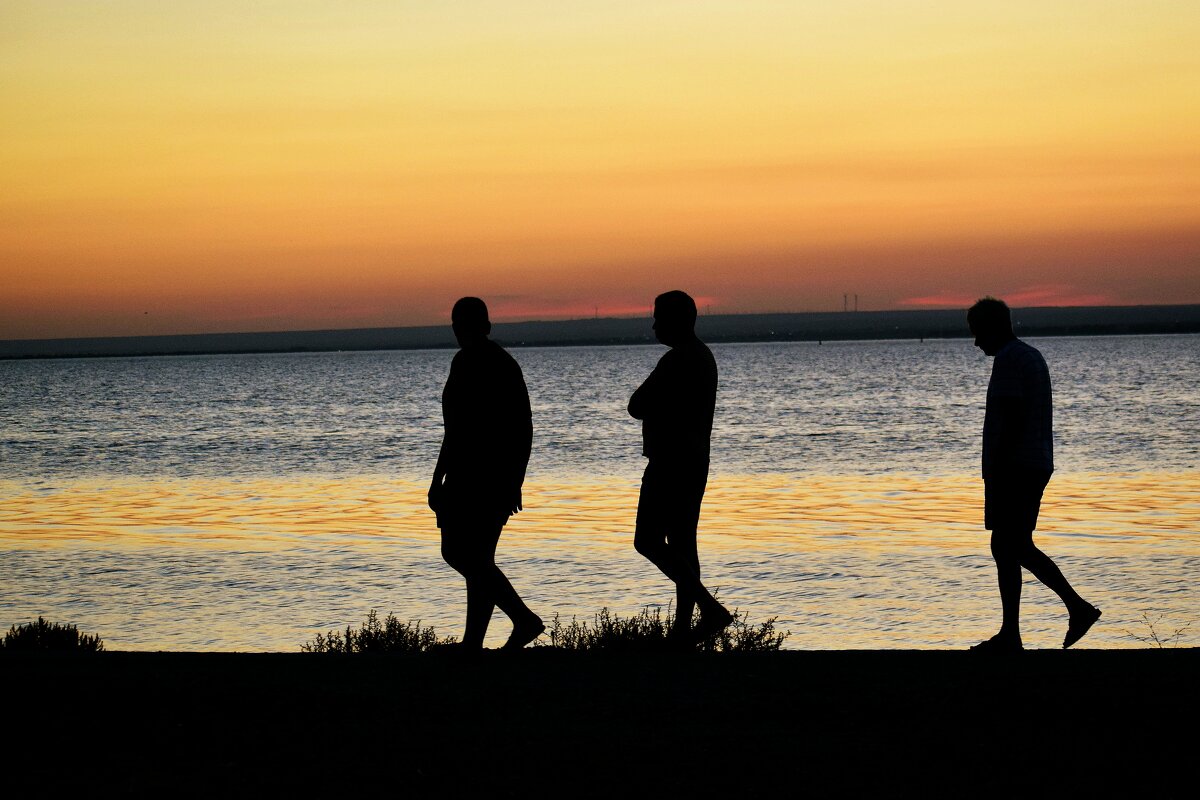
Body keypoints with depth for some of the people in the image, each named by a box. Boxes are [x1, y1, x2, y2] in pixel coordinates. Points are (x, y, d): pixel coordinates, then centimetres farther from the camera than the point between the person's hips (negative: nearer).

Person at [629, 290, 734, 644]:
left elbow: (636, 406, -18)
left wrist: (651, 403, 1)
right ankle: (683, 628, 10)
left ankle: (710, 608, -15)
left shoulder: (677, 361, -18)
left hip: (670, 462, -10)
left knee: (648, 541, -8)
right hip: (695, 462, 10)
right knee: (681, 544, 11)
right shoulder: (703, 356, 15)